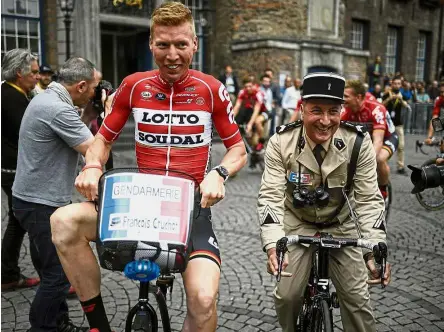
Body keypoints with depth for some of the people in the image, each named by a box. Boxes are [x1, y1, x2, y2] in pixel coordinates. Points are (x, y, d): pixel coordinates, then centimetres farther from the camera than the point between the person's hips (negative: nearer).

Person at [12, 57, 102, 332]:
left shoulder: (47, 98, 8)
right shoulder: (58, 109, -24)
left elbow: (70, 134, 18)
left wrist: (89, 116, 5)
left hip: (39, 199, 11)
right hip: (41, 204, -11)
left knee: (54, 268, 19)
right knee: (59, 273, -1)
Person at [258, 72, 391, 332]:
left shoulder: (359, 143, -18)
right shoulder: (281, 142, -20)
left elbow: (369, 199, -15)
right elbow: (271, 196, -23)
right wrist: (272, 246, -35)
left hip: (343, 225, 1)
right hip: (298, 222, 0)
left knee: (357, 298, -2)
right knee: (287, 296, -6)